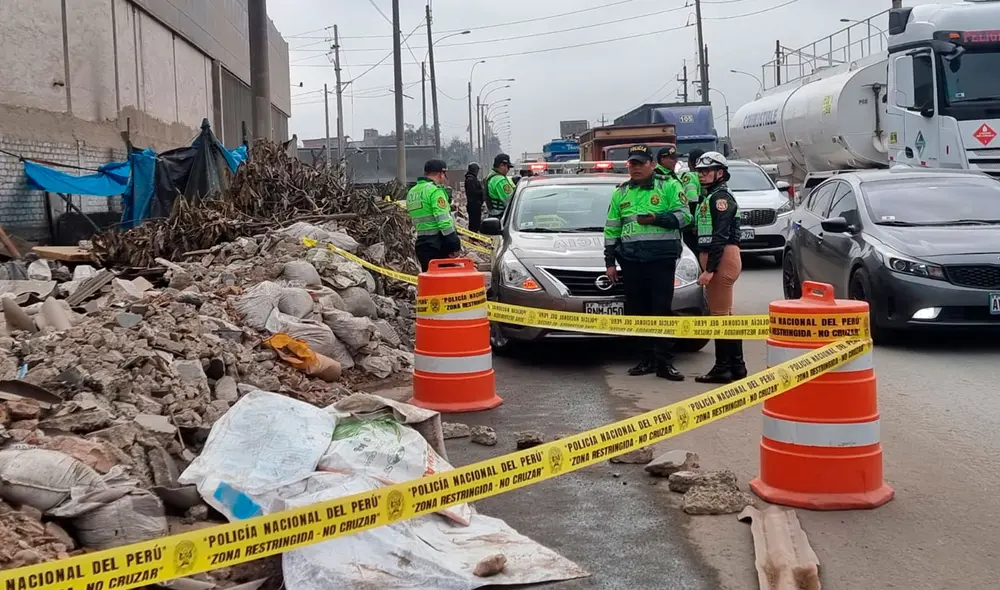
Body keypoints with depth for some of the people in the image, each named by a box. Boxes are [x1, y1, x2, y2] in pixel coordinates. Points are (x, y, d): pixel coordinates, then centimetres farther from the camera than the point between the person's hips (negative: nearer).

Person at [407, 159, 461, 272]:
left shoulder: (412, 192, 15)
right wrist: (455, 245, -14)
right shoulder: (435, 190, -12)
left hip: (421, 243, 8)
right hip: (438, 245, -8)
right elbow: (444, 221, -18)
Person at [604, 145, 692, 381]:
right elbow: (611, 228, 16)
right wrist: (610, 262, 11)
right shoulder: (620, 193, 15)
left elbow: (684, 215, -3)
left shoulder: (668, 187, 4)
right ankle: (648, 359, 15)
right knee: (637, 312, 6)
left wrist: (656, 218, -16)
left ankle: (664, 362, -3)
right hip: (631, 261, 4)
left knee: (662, 310, -6)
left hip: (662, 259, -4)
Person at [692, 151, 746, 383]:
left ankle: (723, 368, -6)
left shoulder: (720, 197, -11)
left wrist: (710, 269, -23)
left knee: (720, 315, -9)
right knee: (726, 314, 14)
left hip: (722, 259, -11)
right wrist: (708, 266, 15)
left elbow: (720, 236, -19)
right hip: (723, 259, 11)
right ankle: (736, 366, 20)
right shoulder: (710, 197, 21)